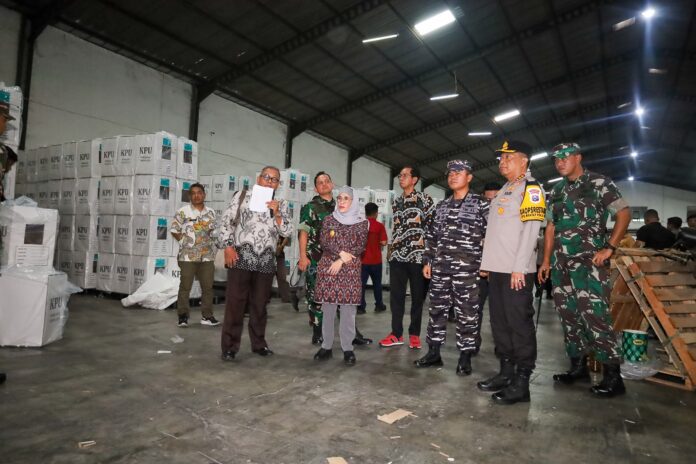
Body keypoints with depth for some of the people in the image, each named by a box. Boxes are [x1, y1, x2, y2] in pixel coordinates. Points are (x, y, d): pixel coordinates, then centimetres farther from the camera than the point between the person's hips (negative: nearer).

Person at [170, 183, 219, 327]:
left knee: (208, 286, 6)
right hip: (188, 256, -4)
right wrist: (185, 241, -1)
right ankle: (183, 316, 10)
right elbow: (174, 230, 0)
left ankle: (207, 316, 15)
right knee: (185, 286, 1)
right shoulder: (183, 211, -3)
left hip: (207, 256, 4)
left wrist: (212, 247, 7)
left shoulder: (211, 212, 9)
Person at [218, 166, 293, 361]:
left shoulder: (281, 204, 13)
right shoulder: (242, 196, 6)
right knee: (235, 302, 0)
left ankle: (259, 343, 25)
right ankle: (229, 346, 10)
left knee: (260, 304, 12)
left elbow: (287, 232, 4)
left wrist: (276, 213, -10)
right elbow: (226, 221, 2)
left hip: (266, 260, 3)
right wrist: (228, 247, -8)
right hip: (241, 257, -2)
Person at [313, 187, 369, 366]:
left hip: (350, 270, -1)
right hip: (327, 267, 2)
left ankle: (347, 348, 7)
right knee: (327, 309, 5)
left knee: (348, 309, -2)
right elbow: (324, 242, -1)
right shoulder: (328, 219, 10)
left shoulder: (361, 222, 5)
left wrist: (341, 261, -11)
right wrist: (343, 253, -12)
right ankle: (326, 346, 14)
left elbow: (360, 246, -3)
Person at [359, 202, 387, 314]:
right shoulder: (380, 226, -7)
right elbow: (383, 242, -13)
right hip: (375, 259, 0)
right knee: (377, 283, 14)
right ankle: (379, 305, 24)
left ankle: (361, 307, 5)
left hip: (362, 259, 1)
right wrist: (377, 243, 7)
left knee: (361, 283, 6)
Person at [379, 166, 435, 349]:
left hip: (417, 254, -5)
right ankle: (396, 333, 15)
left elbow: (432, 224, -4)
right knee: (396, 294, 6)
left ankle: (414, 333, 15)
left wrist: (428, 250, -9)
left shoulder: (424, 198, -1)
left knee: (417, 295, 4)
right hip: (397, 254, 5)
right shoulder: (396, 201, 16)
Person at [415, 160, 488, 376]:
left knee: (467, 313, 2)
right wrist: (427, 261, 11)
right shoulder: (441, 206, 15)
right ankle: (434, 353, 20)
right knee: (437, 310, 9)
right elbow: (431, 236, 16)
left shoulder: (480, 204, 1)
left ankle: (465, 357, 14)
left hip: (467, 268, -5)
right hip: (439, 268, 5)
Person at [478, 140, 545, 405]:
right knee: (500, 323, 12)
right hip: (497, 269, 8)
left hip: (516, 271, -8)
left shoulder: (531, 188, -2)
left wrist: (519, 268, -19)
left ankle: (521, 383, 4)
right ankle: (506, 373, 22)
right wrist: (487, 263, 16)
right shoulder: (503, 191, 22)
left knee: (519, 323, -4)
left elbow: (530, 229, -13)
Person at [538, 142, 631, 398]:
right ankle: (578, 367, 21)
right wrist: (546, 260, 13)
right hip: (561, 263, 6)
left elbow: (624, 214, -5)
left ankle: (613, 376, 0)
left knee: (594, 315, -11)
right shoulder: (557, 191, 16)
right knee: (569, 316, 9)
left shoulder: (599, 183, 0)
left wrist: (609, 247, -14)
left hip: (589, 261, -6)